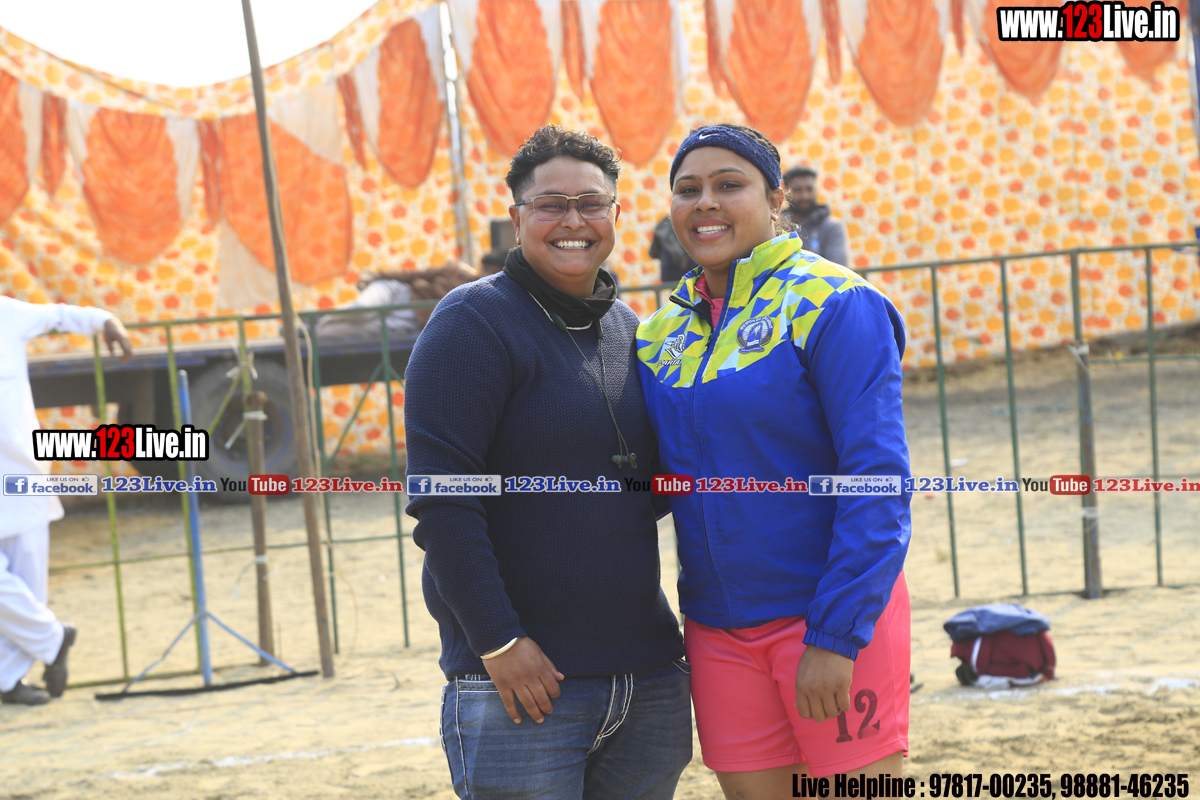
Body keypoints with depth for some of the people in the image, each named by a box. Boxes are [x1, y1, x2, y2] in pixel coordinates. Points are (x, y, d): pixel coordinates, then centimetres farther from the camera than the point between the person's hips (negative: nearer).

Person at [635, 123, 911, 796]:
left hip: (832, 616, -5)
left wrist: (835, 635, -19)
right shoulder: (663, 331, 10)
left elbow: (878, 481, -14)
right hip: (717, 630, 6)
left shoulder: (830, 304, -9)